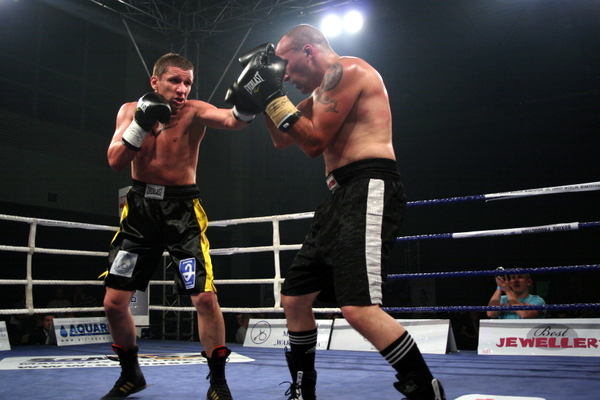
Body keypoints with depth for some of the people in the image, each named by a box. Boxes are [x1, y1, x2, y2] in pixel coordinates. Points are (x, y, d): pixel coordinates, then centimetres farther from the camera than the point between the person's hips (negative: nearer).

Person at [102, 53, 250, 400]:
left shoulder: (194, 111, -9)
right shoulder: (130, 110, 3)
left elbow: (232, 121, -30)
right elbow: (116, 161, -8)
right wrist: (142, 122, -20)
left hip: (182, 208, -3)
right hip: (139, 206, 4)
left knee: (206, 297, -15)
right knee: (114, 302, 5)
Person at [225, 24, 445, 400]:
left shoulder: (346, 70, -6)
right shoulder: (324, 91, 24)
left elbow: (314, 142, -11)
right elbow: (283, 140, 28)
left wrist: (273, 95, -3)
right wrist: (264, 94, 18)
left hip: (369, 190, -10)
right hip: (342, 196, 11)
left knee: (359, 308, -24)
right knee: (294, 297, 13)